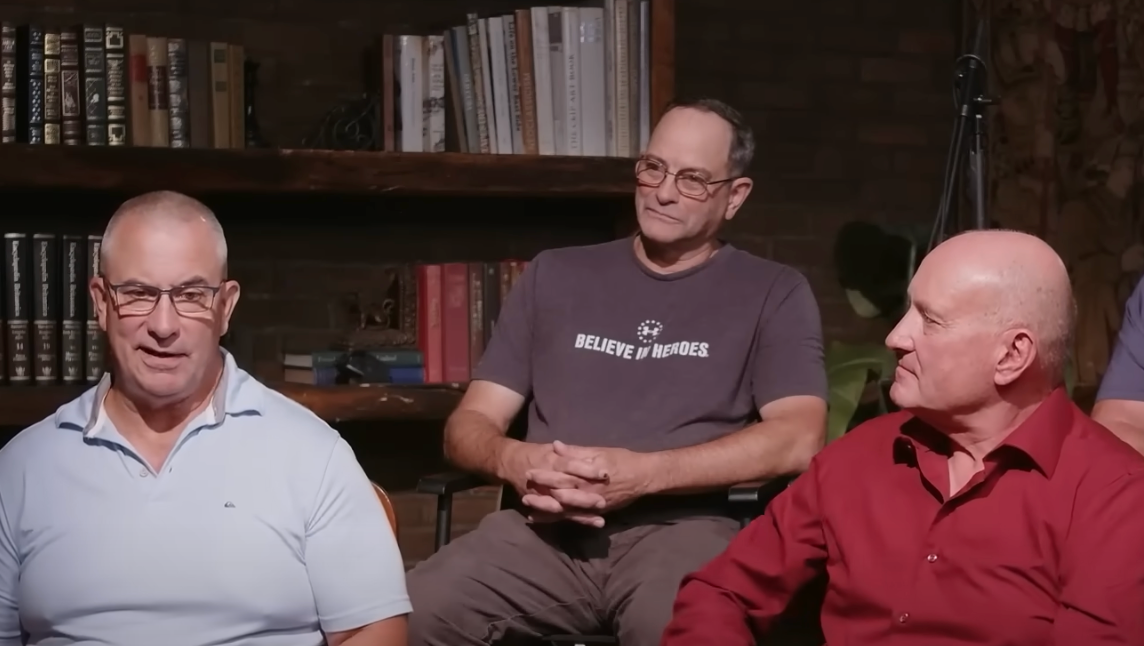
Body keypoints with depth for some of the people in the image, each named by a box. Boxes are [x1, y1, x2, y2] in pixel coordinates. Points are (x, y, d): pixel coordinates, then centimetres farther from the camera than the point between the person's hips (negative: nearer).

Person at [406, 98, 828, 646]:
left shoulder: (773, 294, 11)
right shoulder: (554, 275, 19)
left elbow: (797, 438, -3)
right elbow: (468, 424, 16)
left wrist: (642, 473, -14)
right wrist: (513, 461, -9)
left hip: (681, 529, -2)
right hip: (545, 527, 3)